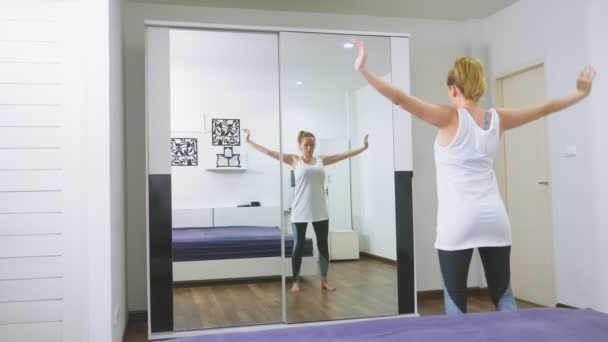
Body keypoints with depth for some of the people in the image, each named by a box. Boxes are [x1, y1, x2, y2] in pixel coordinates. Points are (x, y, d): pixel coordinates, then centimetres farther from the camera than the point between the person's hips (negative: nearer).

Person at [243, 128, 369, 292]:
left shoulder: (321, 160, 9)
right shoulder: (294, 160, 0)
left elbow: (345, 155, 13)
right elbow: (269, 152, -3)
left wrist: (364, 147, 14)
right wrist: (249, 141, -6)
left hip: (320, 211, 3)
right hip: (300, 211, -3)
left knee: (323, 245, 9)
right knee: (299, 246, 3)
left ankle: (324, 280, 22)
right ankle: (296, 282, 14)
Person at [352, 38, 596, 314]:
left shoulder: (450, 118, -9)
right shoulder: (497, 119, 5)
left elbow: (400, 99, -18)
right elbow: (544, 109, 19)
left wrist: (363, 70, -21)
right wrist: (580, 94, 34)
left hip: (458, 221, -5)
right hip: (493, 218, 5)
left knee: (455, 301, 4)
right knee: (503, 297, 15)